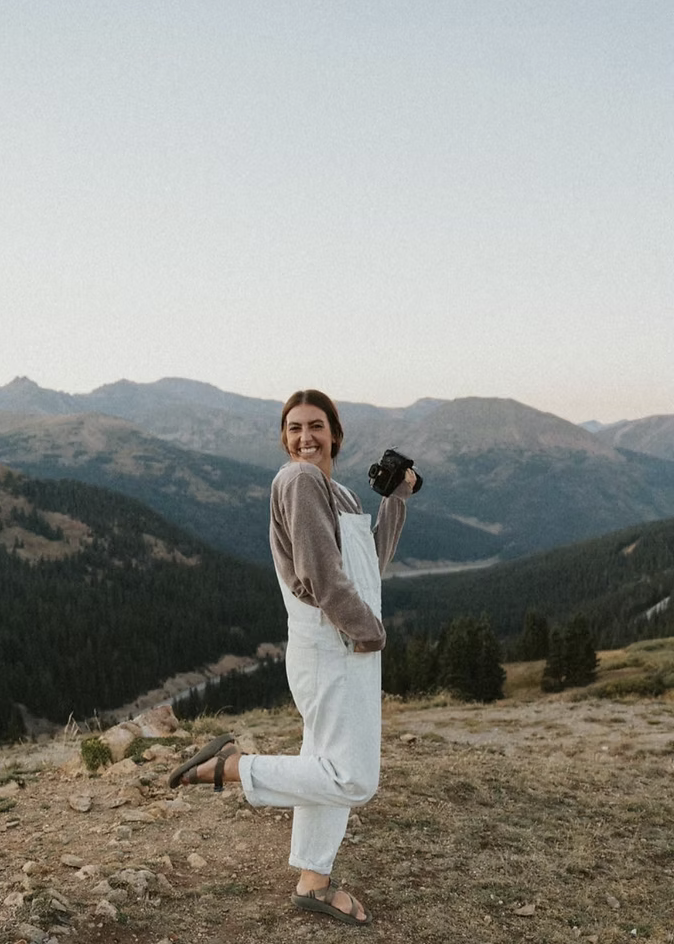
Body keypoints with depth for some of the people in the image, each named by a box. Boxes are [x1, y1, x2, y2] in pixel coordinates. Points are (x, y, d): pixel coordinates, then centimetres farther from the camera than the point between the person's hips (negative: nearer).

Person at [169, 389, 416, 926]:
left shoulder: (338, 494, 15)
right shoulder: (299, 480, -15)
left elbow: (371, 562, 14)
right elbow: (321, 574, -22)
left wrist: (398, 498, 13)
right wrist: (368, 631, -13)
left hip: (349, 646, 10)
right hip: (332, 648, -10)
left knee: (328, 767, 17)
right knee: (353, 781, -7)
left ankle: (314, 883, 30)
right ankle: (228, 766, -1)